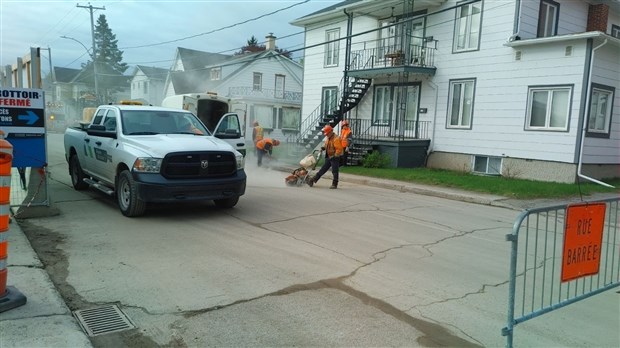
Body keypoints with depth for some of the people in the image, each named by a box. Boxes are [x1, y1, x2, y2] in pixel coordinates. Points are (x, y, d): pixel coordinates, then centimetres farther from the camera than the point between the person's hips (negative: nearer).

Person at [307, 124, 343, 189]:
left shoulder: (336, 138, -20)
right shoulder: (327, 138, 8)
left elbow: (339, 149, -22)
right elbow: (326, 144, 25)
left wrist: (335, 156, -24)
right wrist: (323, 148, 4)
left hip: (335, 157, -8)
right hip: (329, 156, 8)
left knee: (334, 171, -2)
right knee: (323, 169, 11)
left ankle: (334, 184, 7)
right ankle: (314, 179, 13)